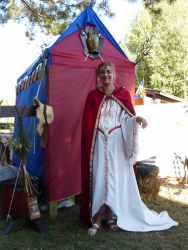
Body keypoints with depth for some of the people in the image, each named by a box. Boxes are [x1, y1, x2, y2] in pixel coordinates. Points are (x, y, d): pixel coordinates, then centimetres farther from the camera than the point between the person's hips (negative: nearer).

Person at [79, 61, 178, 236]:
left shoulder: (123, 94, 5)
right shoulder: (93, 96, 5)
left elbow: (127, 118, 5)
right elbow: (87, 123, 4)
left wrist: (137, 119, -17)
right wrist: (88, 146, -1)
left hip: (117, 142, 0)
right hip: (99, 142, 0)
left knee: (115, 177, 3)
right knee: (98, 178, 0)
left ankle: (110, 216, 19)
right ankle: (97, 219, 11)